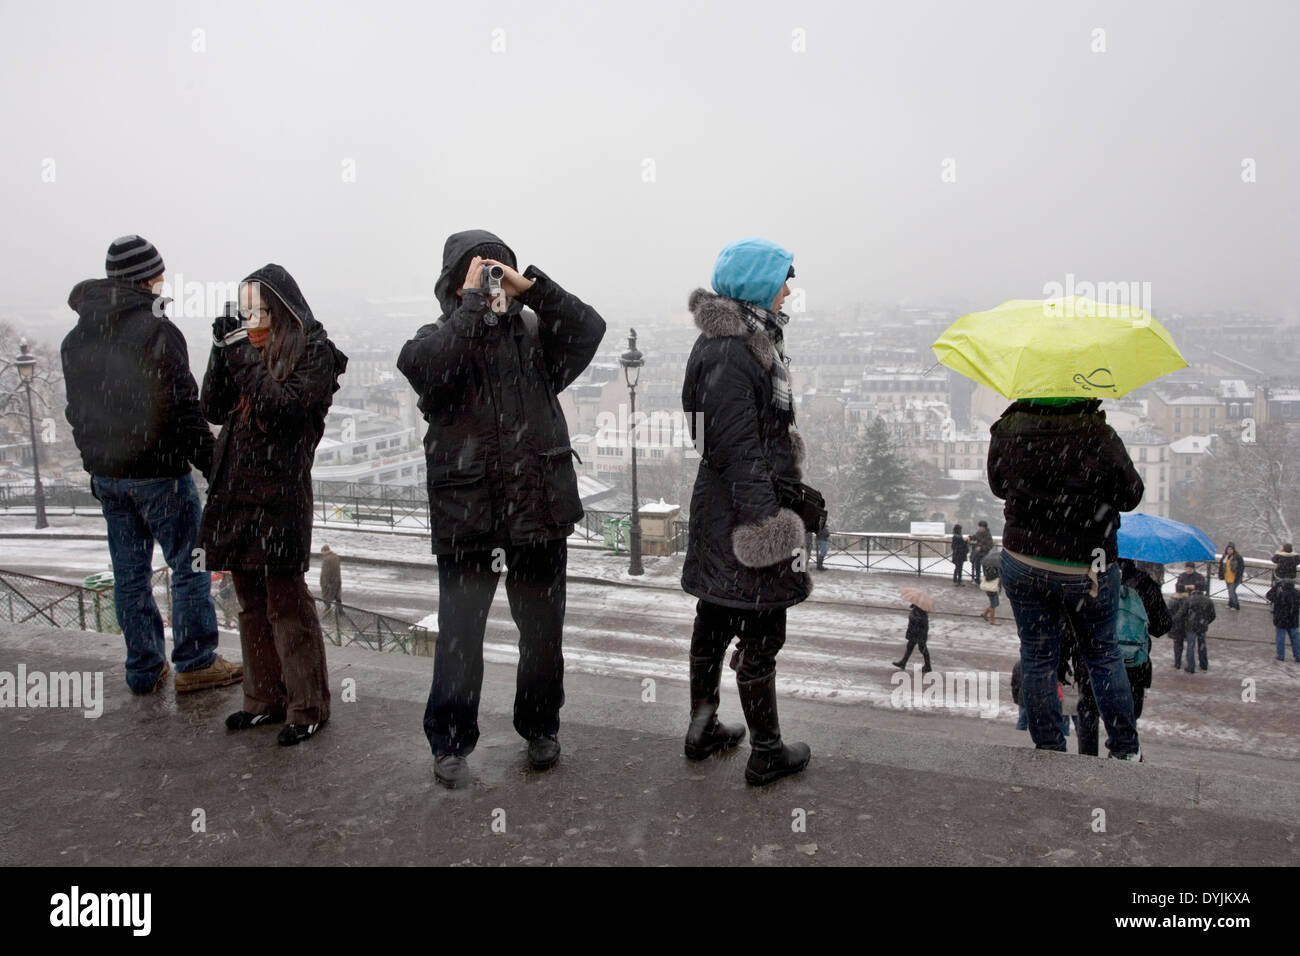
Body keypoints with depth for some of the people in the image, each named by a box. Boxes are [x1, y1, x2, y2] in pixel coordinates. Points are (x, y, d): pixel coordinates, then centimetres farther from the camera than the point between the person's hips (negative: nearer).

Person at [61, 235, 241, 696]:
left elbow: (78, 410, 15)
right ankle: (195, 663, 8)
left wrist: (96, 464, 20)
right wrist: (214, 464, -11)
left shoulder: (76, 338, 11)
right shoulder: (157, 332, -14)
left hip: (106, 474, 7)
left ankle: (144, 670, 21)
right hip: (158, 472, -7)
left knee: (129, 573, 12)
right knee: (190, 563, 4)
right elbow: (184, 408, -17)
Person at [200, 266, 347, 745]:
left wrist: (245, 360, -15)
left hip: (281, 491, -7)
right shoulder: (247, 346, 13)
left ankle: (307, 707, 7)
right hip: (236, 489, 7)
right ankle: (264, 698, 25)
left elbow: (287, 407, -17)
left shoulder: (313, 351, -4)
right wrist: (222, 353, -3)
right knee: (251, 601, 13)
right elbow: (214, 410, 7)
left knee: (286, 601, -3)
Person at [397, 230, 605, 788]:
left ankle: (540, 727, 35)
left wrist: (531, 288, -13)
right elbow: (430, 366, -21)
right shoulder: (438, 338, 2)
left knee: (543, 630, 15)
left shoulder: (534, 335, 8)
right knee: (459, 635, 6)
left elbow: (589, 328, -8)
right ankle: (451, 743, 24)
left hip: (540, 506, 3)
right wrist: (472, 301, -16)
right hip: (465, 510, -2)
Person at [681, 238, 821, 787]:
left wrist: (796, 495, 25)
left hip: (718, 511, 11)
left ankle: (703, 728, 32)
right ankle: (766, 753, 13)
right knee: (762, 633, 0)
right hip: (744, 514, -11)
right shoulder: (729, 352, -19)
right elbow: (737, 447, -22)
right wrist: (766, 517, -22)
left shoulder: (750, 340, 15)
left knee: (715, 617, 18)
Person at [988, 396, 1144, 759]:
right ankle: (1126, 749, 29)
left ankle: (1048, 748, 22)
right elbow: (1131, 496, -7)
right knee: (1103, 654, 18)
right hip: (1087, 568, -2)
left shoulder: (1006, 431, -11)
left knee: (1037, 657, 14)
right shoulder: (1099, 437, -20)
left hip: (1022, 562, 2)